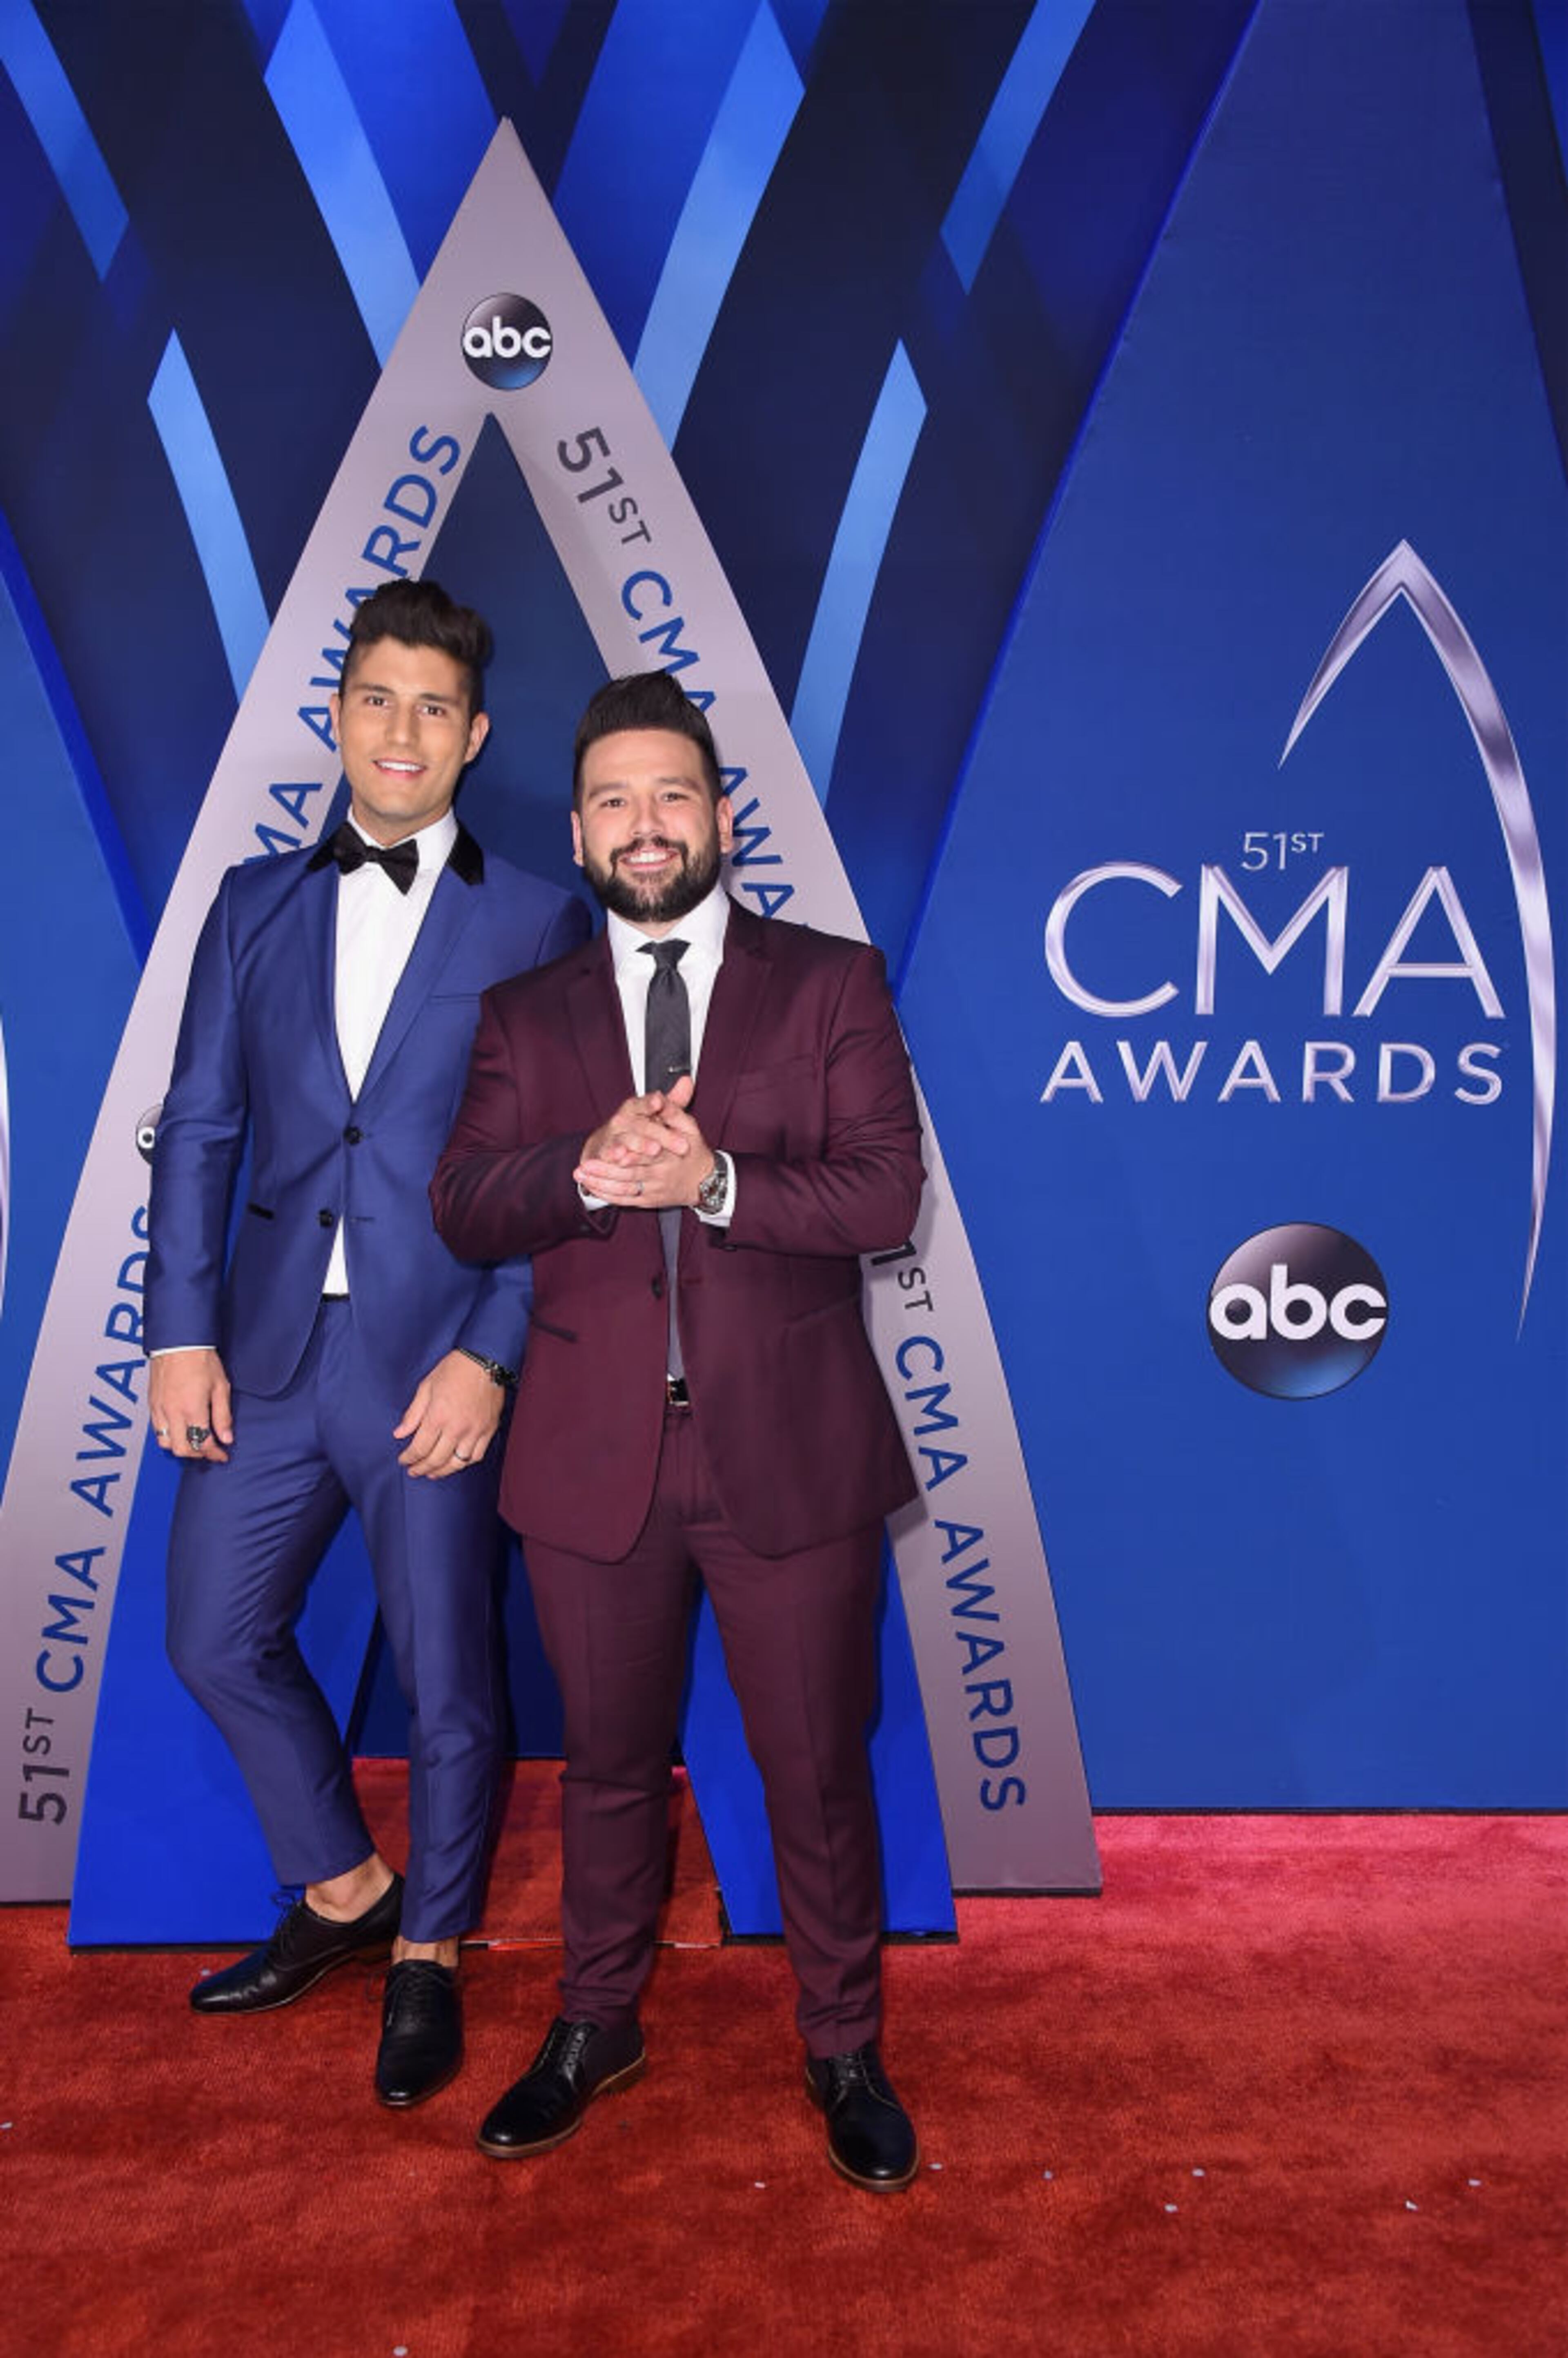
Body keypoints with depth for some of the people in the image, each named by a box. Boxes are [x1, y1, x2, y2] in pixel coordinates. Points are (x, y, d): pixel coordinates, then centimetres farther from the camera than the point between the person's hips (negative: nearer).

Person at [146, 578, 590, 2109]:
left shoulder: (536, 925, -1)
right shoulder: (256, 904, 10)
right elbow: (199, 1126, 7)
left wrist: (490, 1357, -14)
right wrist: (182, 1329, -1)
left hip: (437, 1365, -4)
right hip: (269, 1352, 5)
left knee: (446, 1681, 6)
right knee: (216, 1638, 15)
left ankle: (430, 1954, 33)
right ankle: (344, 1892, 39)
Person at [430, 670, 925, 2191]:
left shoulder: (830, 982, 2)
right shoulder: (526, 1014, 9)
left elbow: (886, 1192, -8)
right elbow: (460, 1209, -2)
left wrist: (709, 1180, -20)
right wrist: (586, 1165, -20)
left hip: (789, 1448, -2)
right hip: (594, 1453, 2)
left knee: (817, 1769, 10)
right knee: (608, 1763, 18)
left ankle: (843, 2049, 33)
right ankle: (596, 2028, 40)